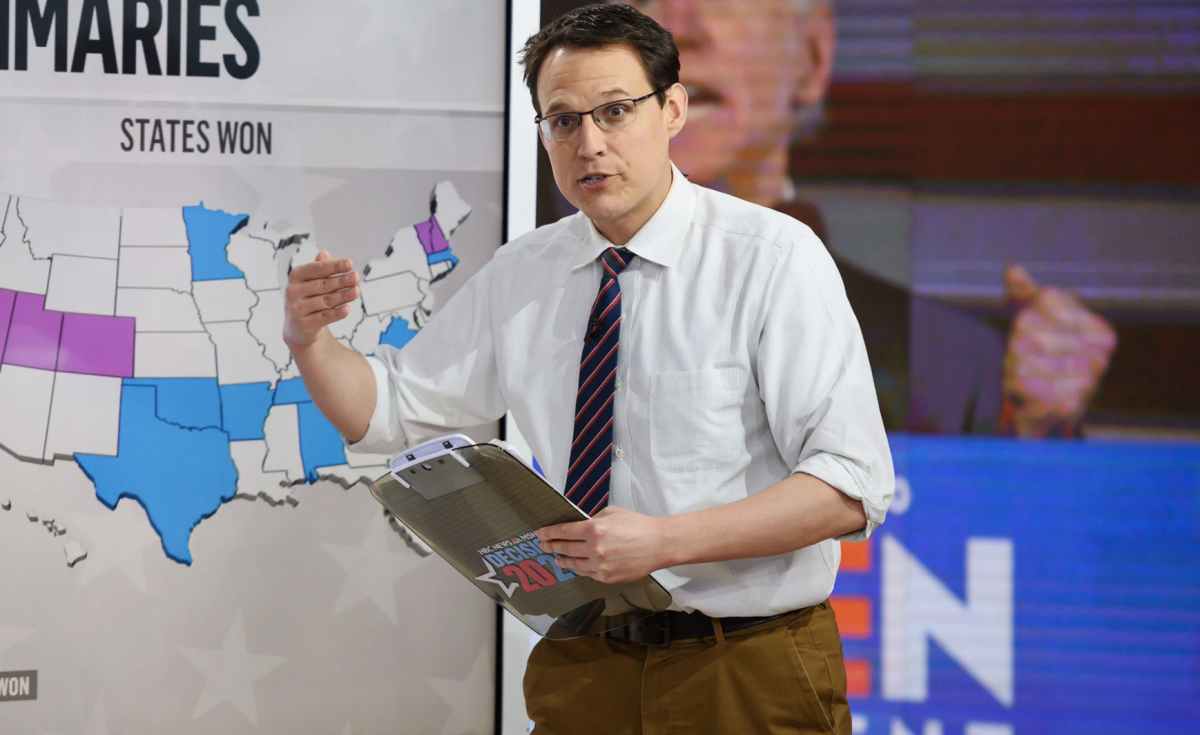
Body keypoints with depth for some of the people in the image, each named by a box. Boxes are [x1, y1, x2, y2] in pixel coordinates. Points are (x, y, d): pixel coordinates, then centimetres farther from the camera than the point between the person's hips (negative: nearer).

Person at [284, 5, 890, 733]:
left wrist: (662, 541, -27)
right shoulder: (521, 276, 5)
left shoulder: (773, 257, -11)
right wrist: (310, 337, -9)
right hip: (585, 668, 4)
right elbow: (386, 412, 13)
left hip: (750, 676, -4)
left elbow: (853, 487, -18)